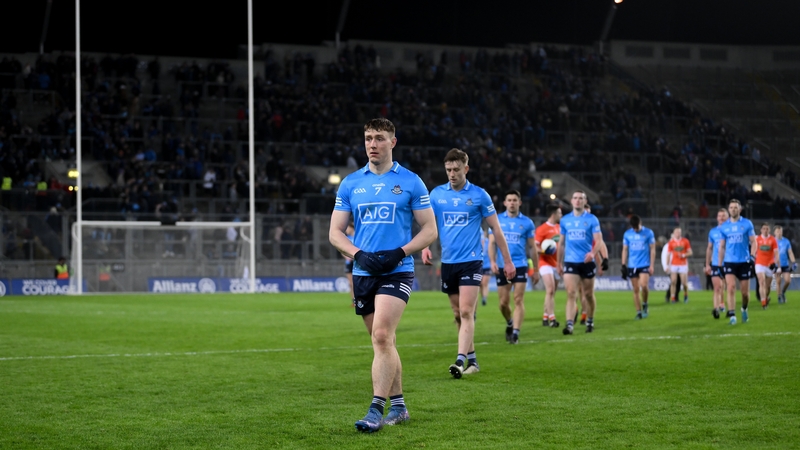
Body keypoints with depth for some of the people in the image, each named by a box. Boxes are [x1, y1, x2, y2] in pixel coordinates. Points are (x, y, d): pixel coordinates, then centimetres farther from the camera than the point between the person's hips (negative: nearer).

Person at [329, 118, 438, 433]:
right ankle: (398, 406, 21)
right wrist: (358, 254, -11)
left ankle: (376, 409, -18)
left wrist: (399, 253, -14)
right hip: (363, 273, 4)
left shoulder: (410, 182, 0)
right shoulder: (350, 184, 8)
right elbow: (335, 232, 8)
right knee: (384, 341, 10)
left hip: (397, 271, -4)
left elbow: (429, 230, 1)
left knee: (382, 336, -18)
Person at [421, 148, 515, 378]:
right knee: (458, 314, 9)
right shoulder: (437, 194, 5)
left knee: (466, 311, -15)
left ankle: (461, 360, -21)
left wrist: (507, 261, 3)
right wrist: (425, 247, -15)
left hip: (471, 260, -4)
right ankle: (472, 360, 20)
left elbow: (496, 229, 3)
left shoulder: (479, 195, -2)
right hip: (448, 262, 4)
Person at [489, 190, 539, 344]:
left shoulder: (527, 222, 4)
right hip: (502, 267, 1)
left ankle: (515, 332, -10)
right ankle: (509, 323, 33)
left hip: (520, 266, -1)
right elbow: (492, 242, 4)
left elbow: (532, 247, 8)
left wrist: (536, 269, 8)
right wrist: (492, 261, -12)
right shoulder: (497, 220, 5)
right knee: (503, 302, 6)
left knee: (518, 300, -9)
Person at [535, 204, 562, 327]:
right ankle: (551, 318, -21)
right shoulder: (542, 229, -10)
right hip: (546, 263, -8)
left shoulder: (558, 227, 13)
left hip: (556, 263, 8)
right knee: (550, 290, -17)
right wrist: (543, 251, -30)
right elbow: (534, 246, -13)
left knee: (552, 292, 9)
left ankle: (545, 317, 18)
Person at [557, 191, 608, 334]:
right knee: (571, 293, -13)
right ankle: (569, 324, -19)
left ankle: (590, 322, 27)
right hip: (570, 262, 1)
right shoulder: (565, 220, 8)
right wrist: (559, 263, 15)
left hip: (587, 262, -1)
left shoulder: (592, 219, -1)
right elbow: (561, 243, 16)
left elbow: (599, 240, -8)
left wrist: (593, 252, -27)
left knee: (588, 294, 10)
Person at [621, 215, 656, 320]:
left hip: (644, 265, -2)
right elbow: (625, 250, 10)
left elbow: (652, 249, 2)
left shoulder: (648, 233, -1)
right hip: (632, 266, 2)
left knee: (644, 285, -19)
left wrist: (651, 265, -4)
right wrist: (623, 266, 5)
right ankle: (639, 312, 9)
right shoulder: (627, 234, 6)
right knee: (635, 290, 2)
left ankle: (644, 304, 7)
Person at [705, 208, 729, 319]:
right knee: (717, 287, -9)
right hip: (715, 263, 1)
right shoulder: (712, 231, 8)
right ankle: (716, 308, -14)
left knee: (727, 287, 7)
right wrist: (707, 264, 10)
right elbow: (709, 248, 14)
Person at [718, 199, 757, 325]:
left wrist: (752, 256, -14)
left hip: (744, 261, -1)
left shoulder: (747, 224, 1)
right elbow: (722, 247, 12)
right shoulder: (724, 227, 6)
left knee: (745, 292, 4)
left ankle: (744, 309, 33)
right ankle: (732, 315, -14)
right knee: (731, 288, -15)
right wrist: (719, 264, 9)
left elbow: (753, 242, 1)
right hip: (729, 261, 1)